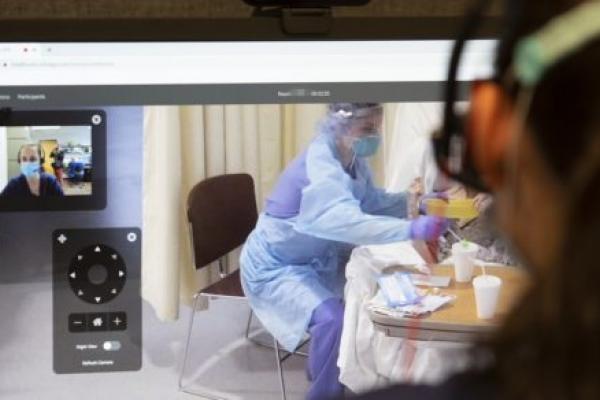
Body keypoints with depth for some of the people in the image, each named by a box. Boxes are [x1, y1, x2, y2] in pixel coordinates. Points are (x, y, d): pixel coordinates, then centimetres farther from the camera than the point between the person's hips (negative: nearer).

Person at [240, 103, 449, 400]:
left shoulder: (353, 160, -3)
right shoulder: (319, 167, -32)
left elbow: (373, 202, 9)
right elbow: (348, 221, -46)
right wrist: (412, 229, -53)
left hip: (314, 258, 10)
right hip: (273, 267, -9)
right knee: (332, 319, -27)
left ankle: (324, 368, 25)